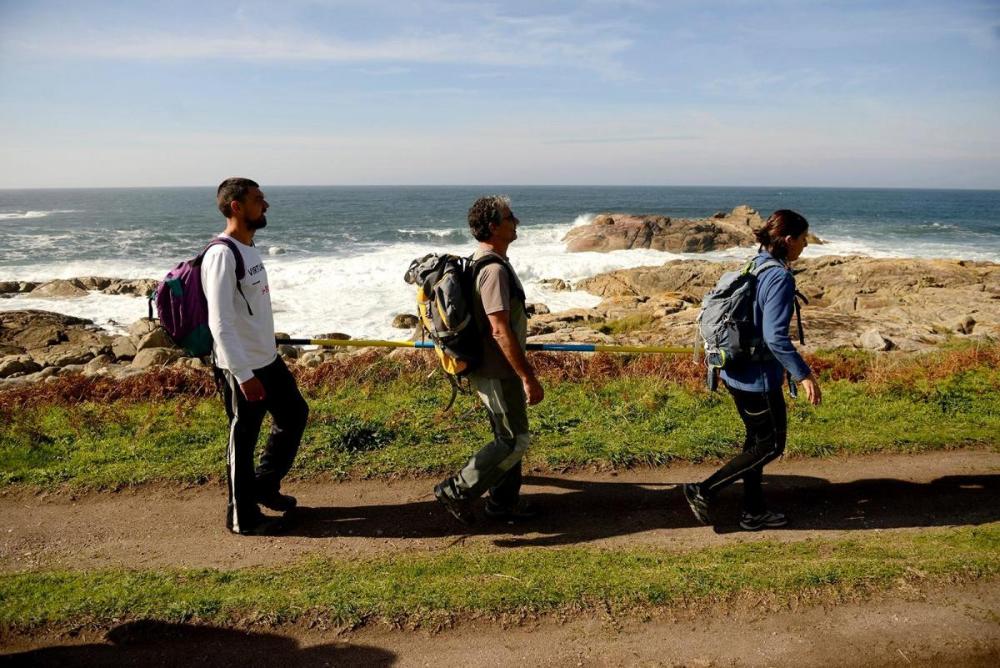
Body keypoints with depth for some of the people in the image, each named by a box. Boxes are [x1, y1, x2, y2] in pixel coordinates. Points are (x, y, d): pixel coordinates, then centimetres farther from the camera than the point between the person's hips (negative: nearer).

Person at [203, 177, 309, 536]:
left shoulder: (249, 248, 9)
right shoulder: (222, 255, -20)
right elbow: (220, 323, -24)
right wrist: (244, 375, -25)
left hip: (268, 358, 10)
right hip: (241, 368, -10)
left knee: (294, 414, 21)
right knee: (243, 439, 4)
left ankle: (264, 484, 37)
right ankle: (243, 517, 20)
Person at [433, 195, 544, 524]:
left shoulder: (480, 261, 11)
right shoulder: (494, 269, -23)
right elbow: (500, 330, -27)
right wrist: (528, 377, -24)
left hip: (490, 367, 10)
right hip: (497, 371, -10)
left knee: (507, 435, 18)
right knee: (515, 440, -1)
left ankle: (503, 501, 29)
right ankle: (457, 490, 4)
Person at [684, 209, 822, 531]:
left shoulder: (754, 267, 8)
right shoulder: (780, 278, -21)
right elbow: (775, 337, -26)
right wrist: (803, 374, -20)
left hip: (736, 372, 9)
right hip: (758, 376, -9)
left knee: (756, 441, 19)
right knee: (771, 445, 6)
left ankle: (754, 512, 30)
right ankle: (704, 490, 5)